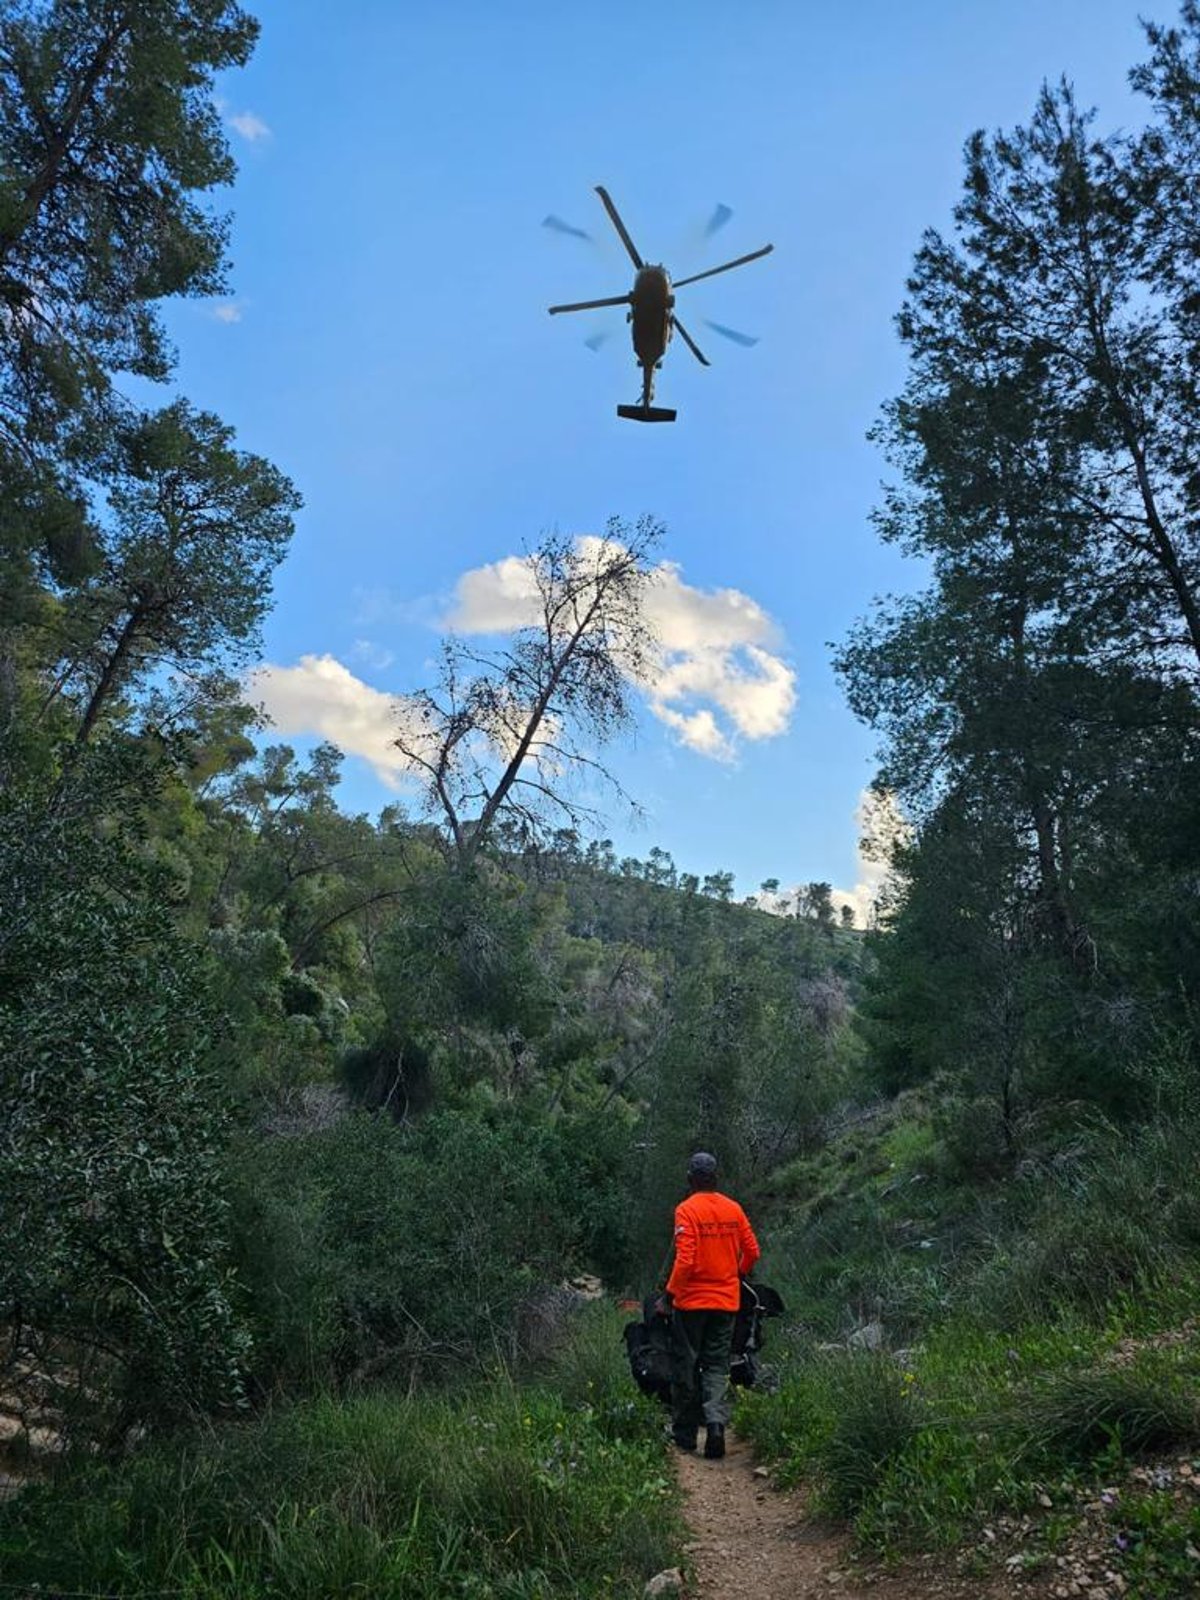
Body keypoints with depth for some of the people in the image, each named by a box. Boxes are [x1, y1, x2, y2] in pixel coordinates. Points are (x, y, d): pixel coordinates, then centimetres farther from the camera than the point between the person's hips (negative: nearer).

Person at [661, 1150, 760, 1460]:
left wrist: (670, 1291, -8)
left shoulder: (687, 1210, -14)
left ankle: (685, 1434, 19)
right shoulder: (734, 1209, 1)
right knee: (717, 1365, 12)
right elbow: (752, 1251, 5)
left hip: (691, 1301, -4)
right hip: (726, 1301, 4)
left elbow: (685, 1260, -20)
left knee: (686, 1366, 10)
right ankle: (716, 1422, -7)